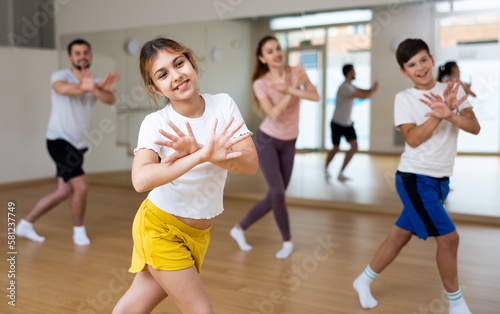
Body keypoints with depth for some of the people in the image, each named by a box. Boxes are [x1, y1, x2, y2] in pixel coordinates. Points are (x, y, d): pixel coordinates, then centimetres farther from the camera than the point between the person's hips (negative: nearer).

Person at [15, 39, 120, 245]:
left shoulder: (97, 82, 4)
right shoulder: (61, 75, -9)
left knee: (64, 191, 13)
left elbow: (111, 100, -20)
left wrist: (94, 88, -39)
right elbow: (63, 89, -36)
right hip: (59, 141, -7)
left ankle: (26, 224, 29)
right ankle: (79, 230, 9)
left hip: (77, 145, 7)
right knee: (81, 186, -15)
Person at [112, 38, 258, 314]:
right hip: (160, 226, -4)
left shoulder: (223, 104, -9)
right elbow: (141, 180, -36)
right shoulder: (155, 123, -18)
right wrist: (201, 156, -42)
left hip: (198, 231, 4)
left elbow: (251, 164, -18)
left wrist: (199, 150, -31)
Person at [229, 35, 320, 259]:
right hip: (267, 140, -4)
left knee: (274, 198, 4)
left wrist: (288, 89, -28)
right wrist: (294, 88, -22)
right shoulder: (261, 83, -15)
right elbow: (274, 114, -26)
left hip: (288, 143, 4)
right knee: (278, 193, -15)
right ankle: (287, 241, 8)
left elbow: (315, 96, -17)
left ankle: (239, 229, 23)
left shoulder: (297, 71, -5)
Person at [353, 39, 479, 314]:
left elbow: (475, 127, -6)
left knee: (400, 235, 12)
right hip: (415, 178, -5)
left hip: (441, 180, 5)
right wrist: (441, 113, -22)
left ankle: (364, 281, 31)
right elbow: (412, 139, -16)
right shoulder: (404, 98, -5)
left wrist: (449, 114, -24)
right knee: (448, 237, -10)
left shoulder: (453, 89, 4)